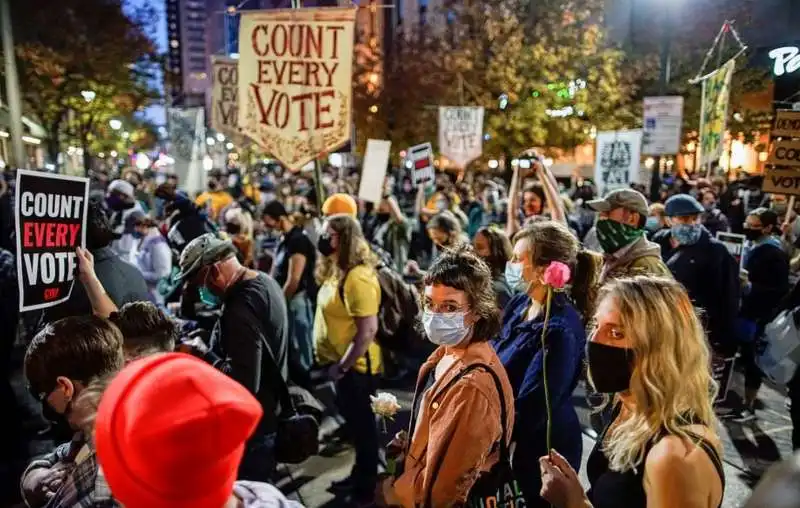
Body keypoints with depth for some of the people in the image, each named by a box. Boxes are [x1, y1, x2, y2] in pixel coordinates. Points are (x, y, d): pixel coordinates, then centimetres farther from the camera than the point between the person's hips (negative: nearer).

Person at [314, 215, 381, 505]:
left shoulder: (357, 277, -25)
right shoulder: (336, 271, 5)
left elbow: (368, 330, -29)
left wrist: (341, 366, -22)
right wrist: (337, 364, 9)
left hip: (354, 366, -9)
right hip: (341, 362, 9)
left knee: (361, 423, 9)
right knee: (353, 420, 23)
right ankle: (359, 474, 43)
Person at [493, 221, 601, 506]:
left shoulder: (560, 330, -27)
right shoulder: (520, 304, -3)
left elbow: (528, 412, -25)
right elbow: (495, 362, 8)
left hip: (539, 450, -7)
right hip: (506, 439, 7)